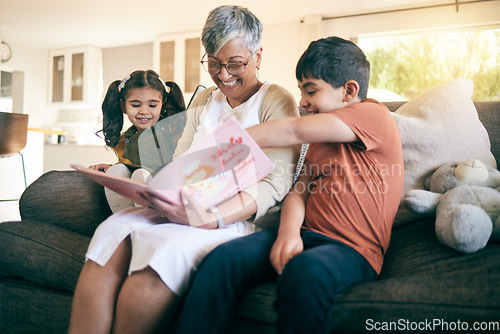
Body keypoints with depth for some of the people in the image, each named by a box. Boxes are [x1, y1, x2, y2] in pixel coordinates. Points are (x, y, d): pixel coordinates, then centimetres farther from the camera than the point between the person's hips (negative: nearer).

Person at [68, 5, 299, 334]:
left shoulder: (277, 101, 2)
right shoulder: (203, 101, 23)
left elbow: (275, 182, -9)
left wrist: (213, 218, -24)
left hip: (237, 218, -5)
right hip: (185, 208, 5)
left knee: (164, 249, -34)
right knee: (112, 234, -25)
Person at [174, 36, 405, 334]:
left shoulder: (374, 115, -3)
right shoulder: (322, 137, 25)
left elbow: (292, 131, -13)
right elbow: (301, 189, 11)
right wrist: (289, 232, -10)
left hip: (352, 248, -6)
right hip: (305, 236, 7)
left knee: (305, 270, -40)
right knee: (223, 259, -19)